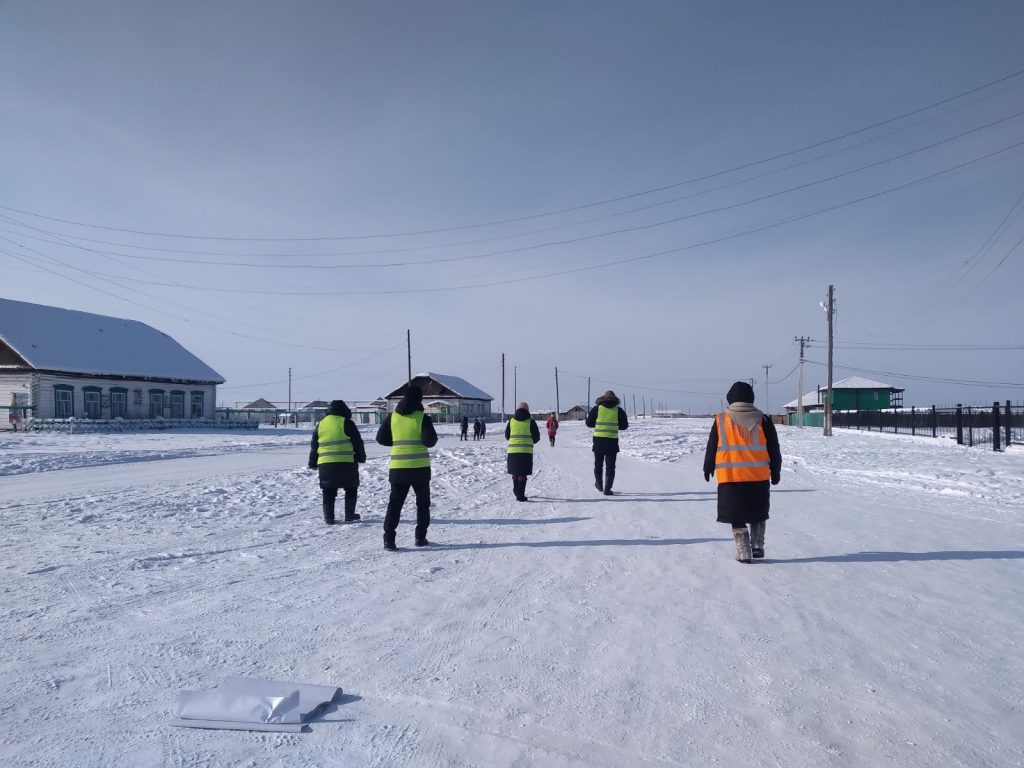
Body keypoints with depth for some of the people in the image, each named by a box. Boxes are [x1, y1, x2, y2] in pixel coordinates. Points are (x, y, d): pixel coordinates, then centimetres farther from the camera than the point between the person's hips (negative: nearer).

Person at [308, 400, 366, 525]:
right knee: (351, 489, 10)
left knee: (328, 492, 10)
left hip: (325, 464, 4)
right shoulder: (346, 423, -4)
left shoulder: (321, 424, 11)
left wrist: (313, 463, 23)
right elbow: (358, 442, -1)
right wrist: (362, 457, 12)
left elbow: (314, 446, 16)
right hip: (346, 463, -4)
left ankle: (329, 517, 7)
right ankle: (349, 515, 10)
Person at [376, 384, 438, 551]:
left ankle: (389, 539, -1)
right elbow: (430, 441, -15)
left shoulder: (391, 417, 3)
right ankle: (420, 537, 14)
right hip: (420, 467, -2)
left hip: (398, 467, 3)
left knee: (395, 503, 8)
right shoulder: (422, 418, -9)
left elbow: (381, 438, 5)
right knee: (423, 503, 14)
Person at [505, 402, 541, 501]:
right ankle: (520, 495, -3)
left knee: (515, 472, 17)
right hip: (526, 451, -2)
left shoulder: (511, 420, 5)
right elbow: (536, 437, 2)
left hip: (513, 450, 2)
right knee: (523, 474, 1)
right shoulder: (530, 421, -1)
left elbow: (507, 436, 12)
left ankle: (516, 491, 31)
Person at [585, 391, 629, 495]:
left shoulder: (597, 409, 2)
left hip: (598, 440, 1)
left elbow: (589, 423, 5)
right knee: (610, 466, 5)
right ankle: (607, 489, 0)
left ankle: (599, 484, 28)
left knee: (598, 464, 19)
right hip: (612, 440, -1)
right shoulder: (618, 410, 2)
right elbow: (624, 426, 6)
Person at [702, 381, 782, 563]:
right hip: (759, 477, 1)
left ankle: (744, 552, 4)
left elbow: (711, 448, 6)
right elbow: (774, 450, 7)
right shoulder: (762, 420, 1)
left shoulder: (721, 420, 0)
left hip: (729, 477, -1)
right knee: (758, 514, 20)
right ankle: (757, 546, 15)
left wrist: (708, 469, 19)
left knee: (737, 517, 7)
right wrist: (775, 471, 18)